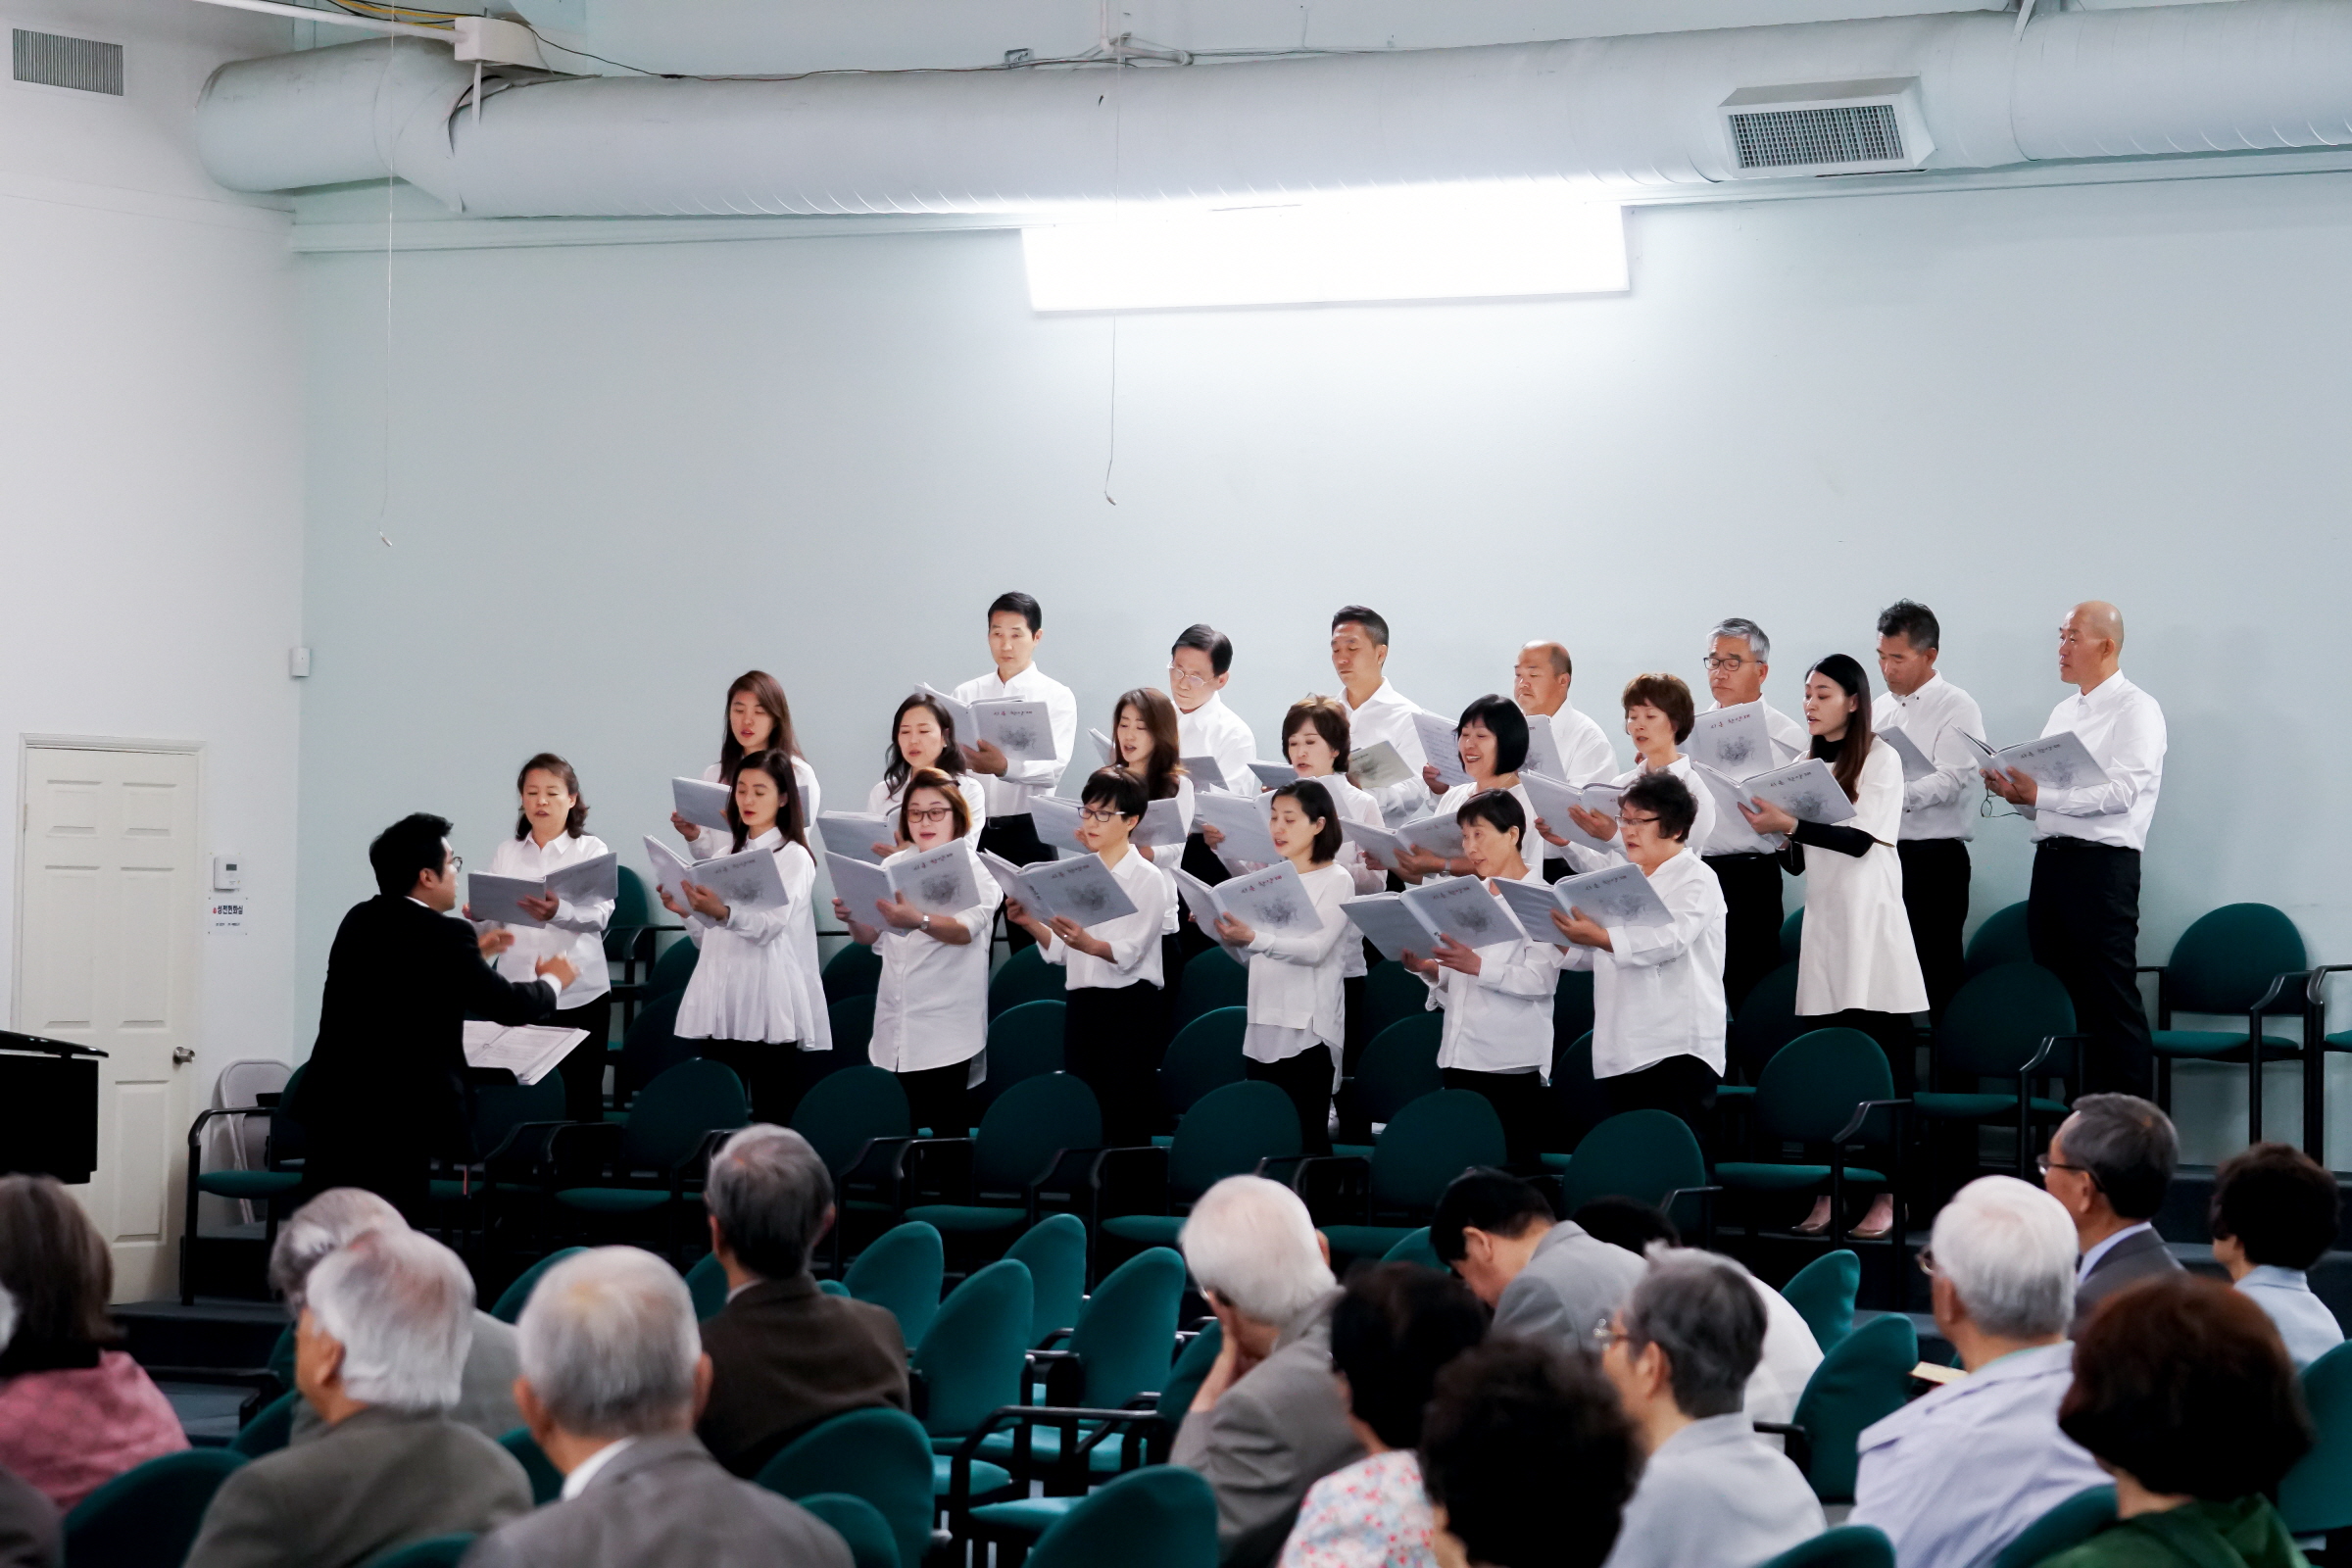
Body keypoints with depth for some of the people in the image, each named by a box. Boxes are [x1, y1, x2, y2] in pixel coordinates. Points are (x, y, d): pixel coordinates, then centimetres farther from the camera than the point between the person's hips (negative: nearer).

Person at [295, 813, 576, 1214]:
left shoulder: (359, 921, 10)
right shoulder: (443, 936, -13)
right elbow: (506, 1004, -5)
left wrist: (472, 954, 37)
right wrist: (551, 981, 16)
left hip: (331, 1107, 8)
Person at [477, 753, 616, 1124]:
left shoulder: (591, 849, 1)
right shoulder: (505, 854, 10)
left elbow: (600, 916, -14)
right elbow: (495, 924, 6)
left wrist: (558, 912, -34)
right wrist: (478, 917, -18)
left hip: (578, 994, -2)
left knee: (580, 1099, 1)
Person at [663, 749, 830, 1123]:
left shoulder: (794, 857, 0)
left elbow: (769, 926, -18)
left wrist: (722, 913, -36)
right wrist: (688, 913, 3)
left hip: (769, 1008, -6)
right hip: (722, 1006, 6)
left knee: (772, 1116, -7)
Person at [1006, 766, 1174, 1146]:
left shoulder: (1148, 879, -5)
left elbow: (1130, 952, -18)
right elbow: (1060, 951, 12)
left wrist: (1089, 944, -37)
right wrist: (1031, 924, -7)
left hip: (1131, 1010, -6)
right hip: (1081, 1008, 6)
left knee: (1126, 1127, -7)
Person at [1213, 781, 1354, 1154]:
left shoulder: (1336, 881, -4)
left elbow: (1316, 949, -19)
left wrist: (1253, 939, -33)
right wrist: (1224, 932, -1)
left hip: (1309, 1029, -6)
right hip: (1262, 1026, 6)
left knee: (1307, 1137, -7)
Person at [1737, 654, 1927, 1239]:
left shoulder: (1880, 759, -2)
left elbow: (1861, 838, -14)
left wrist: (1791, 825, -21)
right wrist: (1778, 838, -5)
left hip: (1872, 922, -6)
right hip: (1824, 920, 6)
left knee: (1886, 1056, -4)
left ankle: (1889, 1193, -3)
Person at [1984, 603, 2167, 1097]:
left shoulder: (2135, 711, -5)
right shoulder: (2063, 713, 20)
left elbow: (2119, 793, -17)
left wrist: (2038, 794, -20)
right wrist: (2014, 792, 1)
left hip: (2102, 865, -8)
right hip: (2050, 861, 8)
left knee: (2111, 1000, -9)